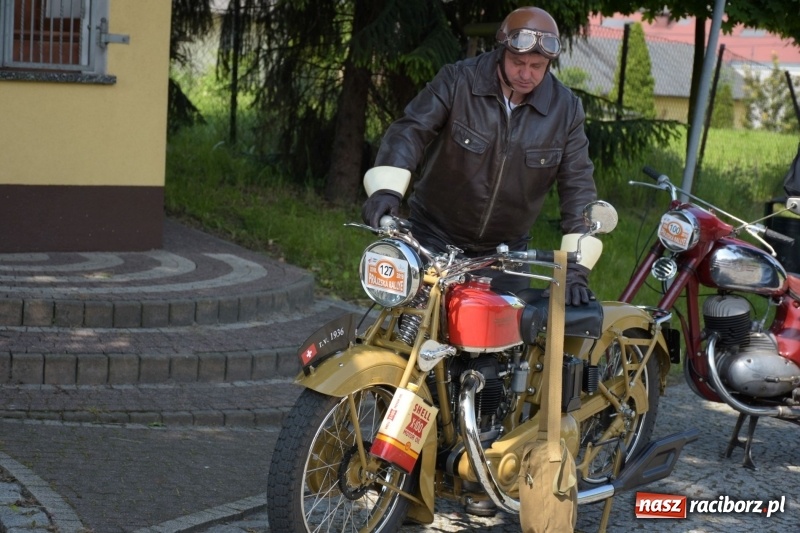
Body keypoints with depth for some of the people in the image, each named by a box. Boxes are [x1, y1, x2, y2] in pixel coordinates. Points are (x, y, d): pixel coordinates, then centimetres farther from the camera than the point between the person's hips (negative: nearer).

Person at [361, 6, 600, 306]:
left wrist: (577, 265, -16)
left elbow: (578, 185, -6)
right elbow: (410, 130, -20)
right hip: (436, 239, -2)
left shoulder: (566, 109, -6)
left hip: (505, 252, 2)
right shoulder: (456, 81, -12)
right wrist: (387, 189, -39)